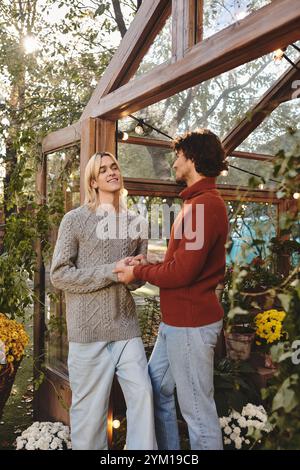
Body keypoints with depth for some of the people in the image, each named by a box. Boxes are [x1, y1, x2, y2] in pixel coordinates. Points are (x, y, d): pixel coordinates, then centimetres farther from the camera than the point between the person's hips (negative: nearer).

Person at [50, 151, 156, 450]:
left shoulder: (136, 223, 10)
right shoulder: (75, 219, -3)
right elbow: (59, 274, -8)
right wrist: (111, 272, -15)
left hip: (126, 325, 4)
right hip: (89, 328, -3)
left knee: (142, 395, 2)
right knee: (90, 407, 5)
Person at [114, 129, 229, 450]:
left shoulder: (204, 205, -19)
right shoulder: (198, 202, 14)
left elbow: (182, 272, -23)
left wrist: (139, 273, -8)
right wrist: (150, 264, 5)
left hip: (191, 324, -10)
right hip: (175, 321, 10)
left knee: (197, 410, 3)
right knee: (157, 390, 20)